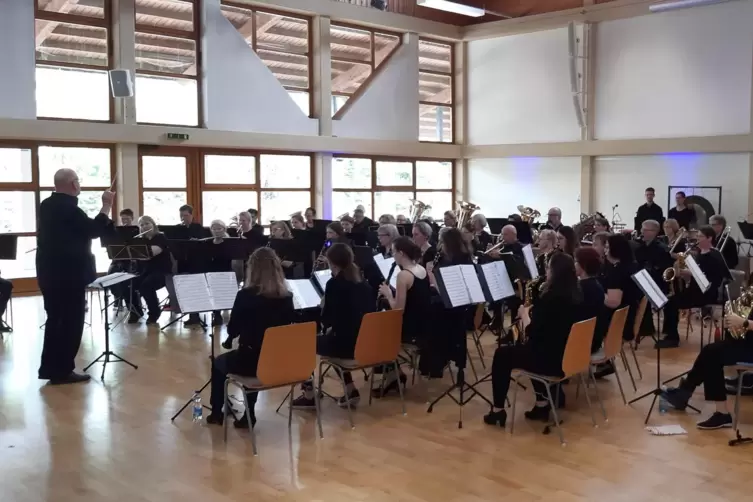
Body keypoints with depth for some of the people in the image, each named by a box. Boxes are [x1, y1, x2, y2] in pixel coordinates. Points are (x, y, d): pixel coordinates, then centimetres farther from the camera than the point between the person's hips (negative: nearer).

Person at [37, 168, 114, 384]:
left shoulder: (47, 205, 10)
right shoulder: (69, 208, -19)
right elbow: (95, 230, -16)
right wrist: (107, 206, -10)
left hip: (50, 272, 9)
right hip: (70, 274, -9)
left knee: (55, 319, 16)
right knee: (71, 322, 0)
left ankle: (50, 367, 21)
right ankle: (62, 370, 5)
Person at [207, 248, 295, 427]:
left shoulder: (245, 295, -17)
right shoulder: (287, 298, -6)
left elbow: (233, 329, -5)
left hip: (251, 361, -4)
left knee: (218, 362, 27)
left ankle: (216, 413, 38)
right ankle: (248, 415, 33)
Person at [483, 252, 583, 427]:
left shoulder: (551, 297, -22)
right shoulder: (575, 295, 4)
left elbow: (532, 333, -18)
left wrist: (524, 314, -2)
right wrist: (533, 312, 10)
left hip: (551, 359, -8)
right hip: (568, 356, 8)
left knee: (502, 354, 12)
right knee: (532, 347, 36)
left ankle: (498, 411, 17)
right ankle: (542, 404, 30)